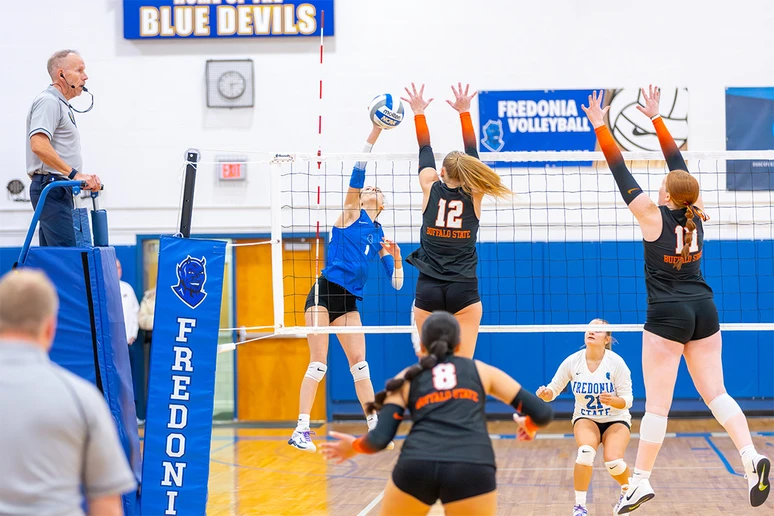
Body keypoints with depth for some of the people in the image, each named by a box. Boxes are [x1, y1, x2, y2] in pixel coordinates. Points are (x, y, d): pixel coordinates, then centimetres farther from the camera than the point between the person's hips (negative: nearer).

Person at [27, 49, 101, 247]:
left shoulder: (60, 104, 22)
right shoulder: (48, 101, -11)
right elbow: (38, 145, -25)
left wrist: (83, 178, 16)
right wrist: (75, 174, -25)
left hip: (57, 189, 11)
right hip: (52, 187, -11)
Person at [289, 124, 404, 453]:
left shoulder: (380, 236, 17)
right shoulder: (352, 212, 6)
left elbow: (396, 283, 16)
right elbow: (357, 173, -9)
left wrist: (396, 258, -4)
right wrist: (375, 132, -16)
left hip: (349, 301, 5)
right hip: (325, 292, -5)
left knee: (359, 363, 2)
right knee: (318, 364, -10)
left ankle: (375, 428, 5)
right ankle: (301, 430, -11)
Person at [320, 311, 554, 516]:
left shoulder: (408, 378, 23)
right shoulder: (482, 371, 24)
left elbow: (380, 438, 11)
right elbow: (543, 413, 19)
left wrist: (354, 446, 33)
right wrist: (529, 426, 43)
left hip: (416, 467, 1)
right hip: (472, 470, -1)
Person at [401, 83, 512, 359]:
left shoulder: (431, 189, 0)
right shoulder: (473, 196, -1)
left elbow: (425, 150, 13)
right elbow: (472, 152, 7)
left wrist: (419, 113, 22)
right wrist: (464, 112, 11)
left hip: (428, 290, 1)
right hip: (463, 291, -1)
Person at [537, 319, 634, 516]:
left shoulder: (616, 363, -17)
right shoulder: (573, 361, -11)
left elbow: (627, 400, -15)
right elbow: (554, 389, -4)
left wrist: (613, 401, -37)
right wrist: (545, 393, -28)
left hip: (616, 420, -1)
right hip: (585, 419, 1)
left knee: (613, 462, -25)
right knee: (586, 451, -32)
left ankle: (628, 490, 12)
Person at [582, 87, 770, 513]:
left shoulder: (654, 217, -10)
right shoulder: (696, 215, 4)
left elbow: (621, 172, -7)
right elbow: (677, 162, 14)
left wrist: (600, 127, -1)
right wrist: (656, 119, 21)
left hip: (667, 315, -6)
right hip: (703, 310, 6)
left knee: (656, 404, -2)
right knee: (715, 393, 6)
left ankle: (641, 481, 3)